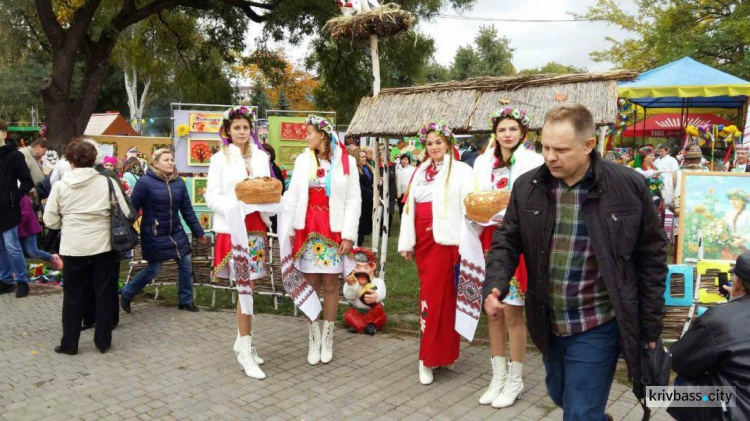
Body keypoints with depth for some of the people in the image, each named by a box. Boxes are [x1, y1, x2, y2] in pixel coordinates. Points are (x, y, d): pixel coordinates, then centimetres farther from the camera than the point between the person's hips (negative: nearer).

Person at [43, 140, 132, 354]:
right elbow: (126, 213, -3)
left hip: (73, 249, 0)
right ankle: (103, 341, 18)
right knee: (104, 294, 11)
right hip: (103, 247, 0)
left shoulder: (60, 186, -5)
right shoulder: (107, 182, -6)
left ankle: (69, 343, 20)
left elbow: (50, 220, 0)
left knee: (73, 296, 12)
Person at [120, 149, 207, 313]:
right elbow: (132, 208, -11)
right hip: (154, 235, -5)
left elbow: (187, 210, 7)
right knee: (153, 270, 2)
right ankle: (126, 294, 26)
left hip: (176, 233, 5)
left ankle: (185, 300, 22)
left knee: (186, 265, 5)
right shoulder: (145, 182, -15)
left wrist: (198, 232, 9)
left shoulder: (179, 182, 1)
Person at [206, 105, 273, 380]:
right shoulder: (220, 158, 0)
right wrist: (234, 205, -21)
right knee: (245, 285, -8)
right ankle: (245, 351, 0)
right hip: (233, 227, -4)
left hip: (257, 225, 4)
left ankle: (242, 341, 24)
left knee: (248, 285, 10)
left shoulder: (261, 157, 11)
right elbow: (211, 195, -4)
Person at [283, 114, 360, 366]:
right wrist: (287, 231, 0)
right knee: (310, 285, 5)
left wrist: (349, 235, -7)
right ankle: (313, 340, 16)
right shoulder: (302, 160, 7)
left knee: (330, 286, 5)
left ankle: (327, 339, 18)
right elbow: (292, 197, 6)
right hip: (307, 231, 2)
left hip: (334, 232, -2)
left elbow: (354, 201, -2)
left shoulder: (346, 162, 0)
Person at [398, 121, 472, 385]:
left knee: (435, 294, -5)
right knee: (431, 292, 10)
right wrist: (406, 242, 10)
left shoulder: (460, 170, -2)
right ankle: (440, 352, 23)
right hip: (422, 240, 6)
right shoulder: (420, 172, 15)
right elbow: (409, 207, 15)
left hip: (444, 239, -5)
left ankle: (429, 358, 6)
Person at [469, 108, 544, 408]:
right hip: (490, 242, 4)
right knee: (493, 311, 10)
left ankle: (514, 379, 17)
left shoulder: (534, 162, -4)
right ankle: (498, 375, 24)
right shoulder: (483, 163, 9)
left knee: (512, 312, 0)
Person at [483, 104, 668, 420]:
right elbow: (508, 241, 3)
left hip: (597, 325, -4)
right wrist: (494, 286, -15)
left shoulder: (629, 186, -13)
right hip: (549, 323, 5)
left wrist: (650, 326, -3)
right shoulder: (527, 187, -4)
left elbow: (651, 257, -5)